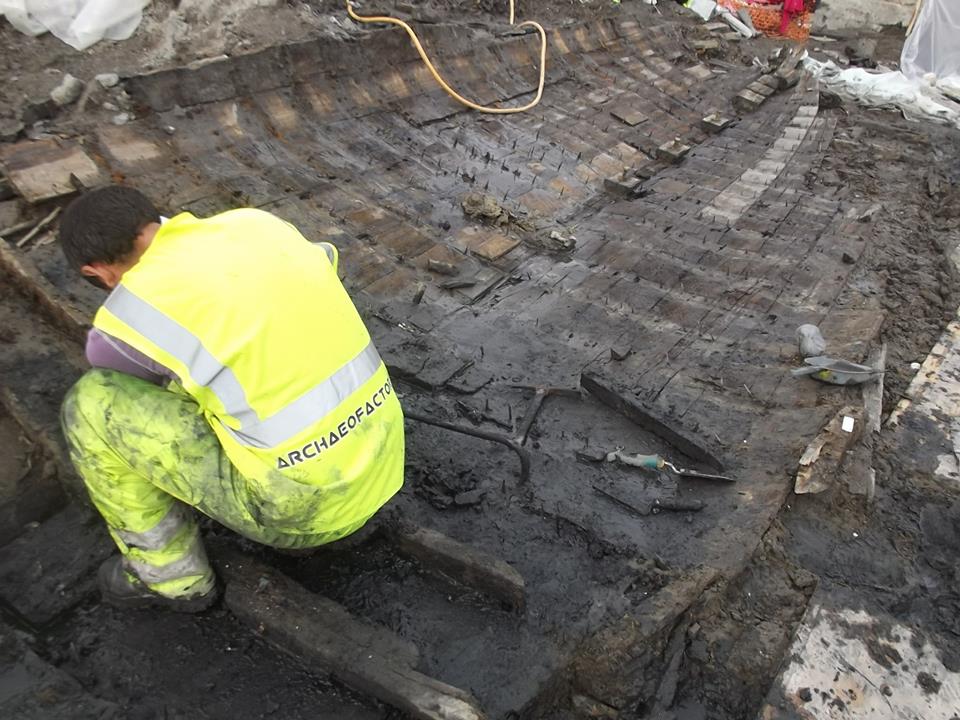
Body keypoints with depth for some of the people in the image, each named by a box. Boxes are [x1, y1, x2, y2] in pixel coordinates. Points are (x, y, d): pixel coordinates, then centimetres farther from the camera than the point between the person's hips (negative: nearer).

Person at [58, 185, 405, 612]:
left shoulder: (128, 316, -11)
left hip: (301, 506, -6)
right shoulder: (257, 223, 5)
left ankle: (172, 575, 18)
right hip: (379, 472, 7)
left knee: (91, 406, 0)